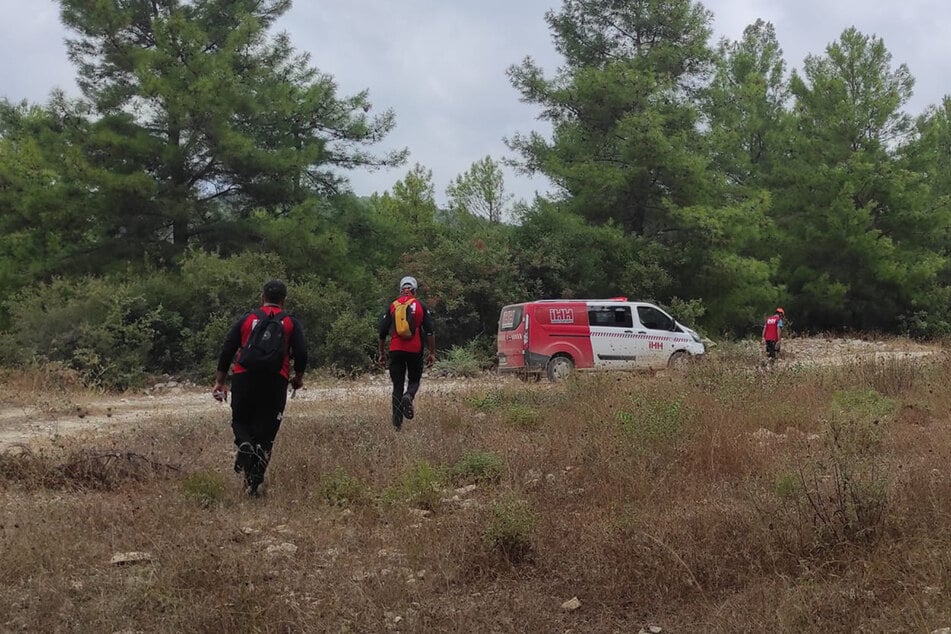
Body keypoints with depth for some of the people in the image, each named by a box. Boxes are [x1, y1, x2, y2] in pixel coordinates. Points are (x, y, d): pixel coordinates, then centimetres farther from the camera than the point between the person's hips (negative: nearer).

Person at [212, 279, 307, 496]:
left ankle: (244, 445, -15)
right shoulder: (291, 323, 9)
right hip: (276, 381, 0)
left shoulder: (246, 319, 11)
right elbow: (301, 354, -1)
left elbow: (227, 350, 6)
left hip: (244, 378, 0)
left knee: (240, 421, 19)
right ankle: (254, 483, 3)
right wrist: (298, 378, 17)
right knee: (265, 432, 7)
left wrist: (220, 382, 11)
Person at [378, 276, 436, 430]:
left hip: (396, 351, 1)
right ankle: (409, 396, -18)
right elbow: (429, 331, -4)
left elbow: (382, 332, 7)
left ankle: (397, 422, 2)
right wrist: (432, 353, 1)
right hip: (415, 351, -1)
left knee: (398, 386, 7)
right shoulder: (421, 306, 1)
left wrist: (382, 353, 16)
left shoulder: (392, 306, 6)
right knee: (414, 381, 16)